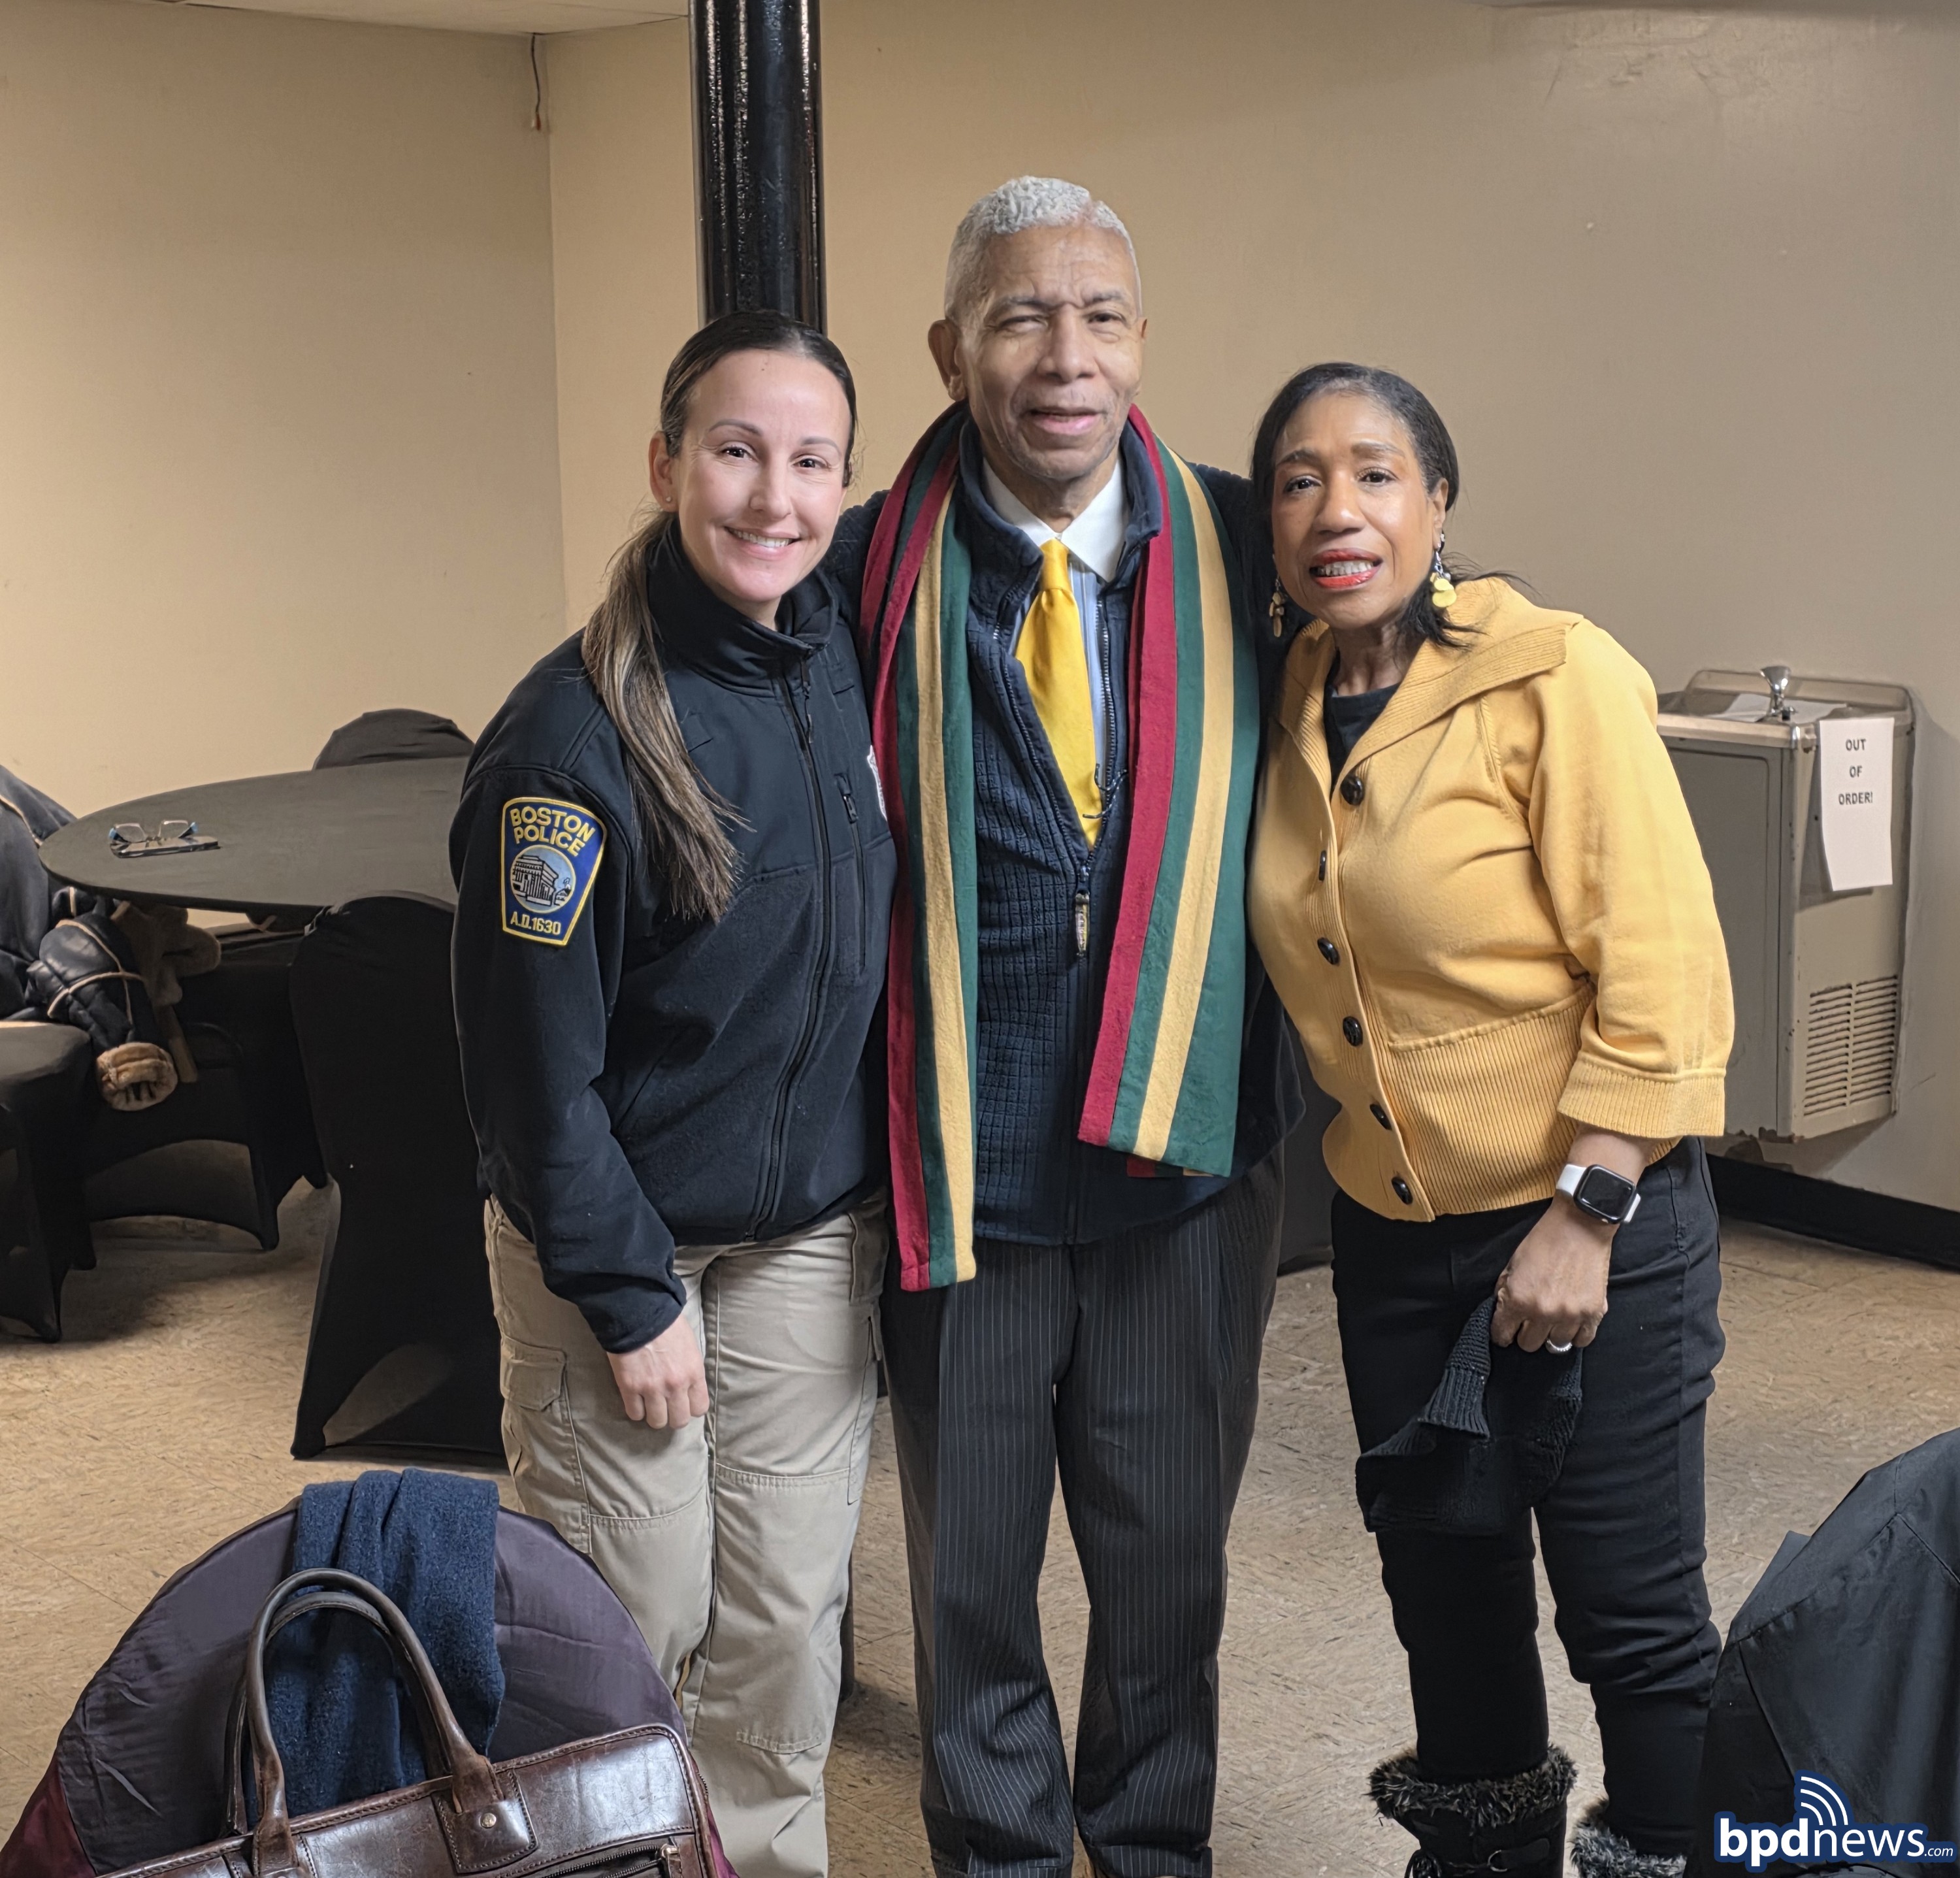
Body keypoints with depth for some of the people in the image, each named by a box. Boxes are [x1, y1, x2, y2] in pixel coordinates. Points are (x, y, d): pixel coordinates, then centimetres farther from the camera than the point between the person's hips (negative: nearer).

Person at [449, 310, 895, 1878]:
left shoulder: (846, 646, -1)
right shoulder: (576, 735, -21)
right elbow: (534, 1062, -17)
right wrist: (629, 1295, -13)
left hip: (815, 1234, 6)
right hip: (625, 1238, -5)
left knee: (789, 1615, 15)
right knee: (633, 1628, 6)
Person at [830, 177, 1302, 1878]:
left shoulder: (1237, 554, 0)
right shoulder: (874, 568, -5)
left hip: (1188, 1152, 1)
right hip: (962, 1158, -1)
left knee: (1169, 1550, 16)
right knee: (968, 1563, 14)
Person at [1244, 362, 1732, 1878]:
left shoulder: (1557, 677, -14)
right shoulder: (1290, 708, 4)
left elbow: (1662, 970, -16)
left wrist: (1584, 1213, -19)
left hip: (1592, 1219, -6)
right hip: (1392, 1229, 6)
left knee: (1632, 1609, 2)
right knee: (1443, 1580, 18)